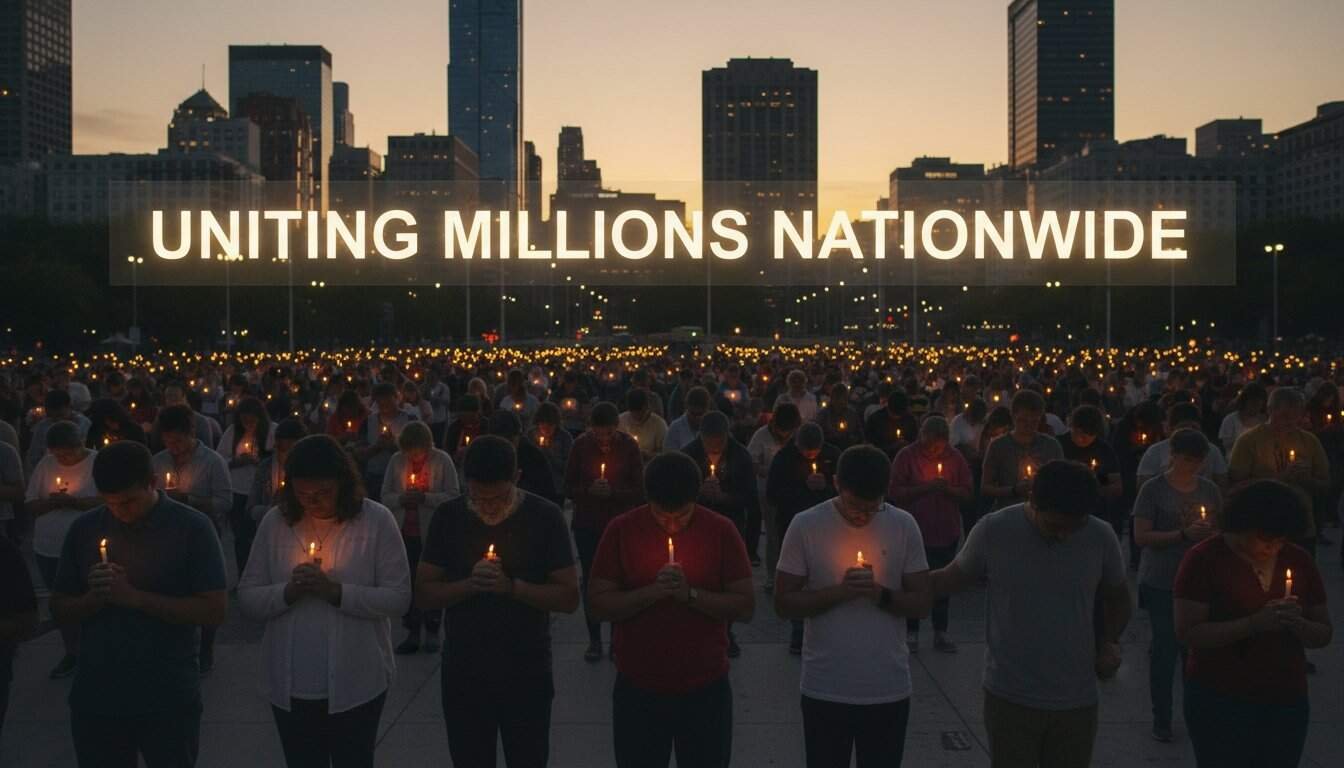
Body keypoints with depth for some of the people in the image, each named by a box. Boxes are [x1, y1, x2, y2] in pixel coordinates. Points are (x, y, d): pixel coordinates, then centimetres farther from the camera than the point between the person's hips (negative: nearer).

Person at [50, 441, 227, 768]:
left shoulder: (192, 528, -8)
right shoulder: (84, 529, 3)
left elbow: (215, 611, -12)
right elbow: (60, 610, 8)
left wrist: (134, 597, -19)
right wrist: (95, 598, -14)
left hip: (169, 700, -3)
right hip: (95, 697, 3)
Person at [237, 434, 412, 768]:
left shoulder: (376, 520, -9)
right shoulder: (274, 522, 0)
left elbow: (399, 598, -11)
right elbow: (246, 597, 2)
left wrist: (337, 591, -22)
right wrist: (287, 591, -18)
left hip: (356, 683, -2)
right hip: (290, 683, 3)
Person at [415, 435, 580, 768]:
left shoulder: (545, 517, -8)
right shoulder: (448, 517, -2)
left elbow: (569, 598, -7)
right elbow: (423, 595, 0)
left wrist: (512, 587, -21)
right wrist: (470, 584, -18)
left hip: (527, 672, -2)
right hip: (463, 672, 2)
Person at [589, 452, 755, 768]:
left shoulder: (722, 531, -6)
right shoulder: (621, 530, -6)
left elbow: (745, 607, -5)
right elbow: (598, 605, -6)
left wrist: (691, 594, -20)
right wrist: (652, 592, -21)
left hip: (706, 689, 0)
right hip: (638, 689, 0)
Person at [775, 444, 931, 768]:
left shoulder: (904, 526, -3)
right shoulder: (805, 526, -8)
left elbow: (921, 604, 1)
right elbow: (784, 603, -6)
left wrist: (881, 593, -18)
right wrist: (838, 591, -20)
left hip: (889, 690, 1)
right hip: (825, 690, -1)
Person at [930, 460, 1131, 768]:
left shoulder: (1101, 537, -7)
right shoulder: (993, 531, -13)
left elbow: (1117, 595, 12)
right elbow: (953, 578, 3)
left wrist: (1110, 640, -4)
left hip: (1077, 700, 2)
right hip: (1010, 698, -2)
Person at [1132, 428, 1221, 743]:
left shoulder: (1209, 489, 6)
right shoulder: (1154, 489, -6)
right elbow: (1141, 537, -10)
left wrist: (1211, 533, -7)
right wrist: (1183, 534, -20)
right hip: (1162, 583, -3)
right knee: (1165, 649, 1)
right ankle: (1161, 719, 14)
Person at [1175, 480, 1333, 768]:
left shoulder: (1300, 560, 3)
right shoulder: (1204, 559, -11)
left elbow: (1324, 633, 7)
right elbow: (1188, 633, -16)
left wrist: (1298, 624, -15)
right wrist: (1255, 623, -26)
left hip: (1287, 701, 4)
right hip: (1220, 701, -4)